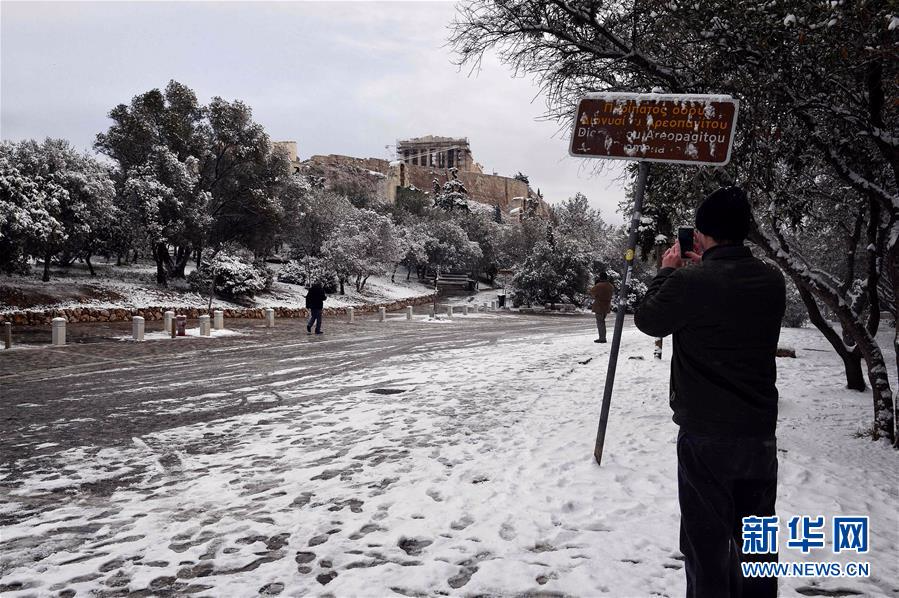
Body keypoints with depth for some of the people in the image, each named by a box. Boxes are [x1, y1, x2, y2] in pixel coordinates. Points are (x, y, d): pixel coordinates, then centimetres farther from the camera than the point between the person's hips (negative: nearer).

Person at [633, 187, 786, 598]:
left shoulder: (689, 281, -19)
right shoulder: (773, 280, -2)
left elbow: (647, 320, -2)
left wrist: (668, 271, 8)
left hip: (704, 431, -5)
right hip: (760, 429, 5)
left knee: (707, 537, 9)